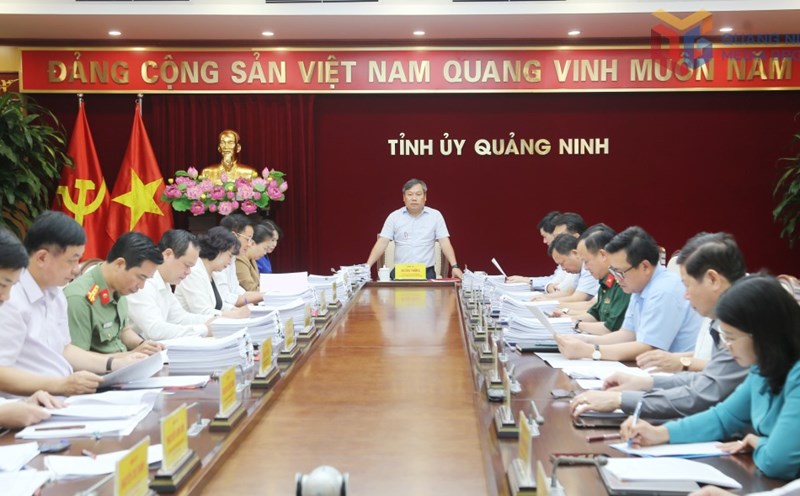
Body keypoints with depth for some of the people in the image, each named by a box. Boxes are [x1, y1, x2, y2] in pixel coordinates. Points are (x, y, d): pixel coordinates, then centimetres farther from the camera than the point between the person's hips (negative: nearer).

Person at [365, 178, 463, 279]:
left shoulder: (435, 215, 6)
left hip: (427, 272, 0)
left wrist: (454, 266, -11)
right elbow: (382, 243, 2)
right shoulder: (394, 216, 6)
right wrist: (367, 266, -10)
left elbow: (445, 243, 3)